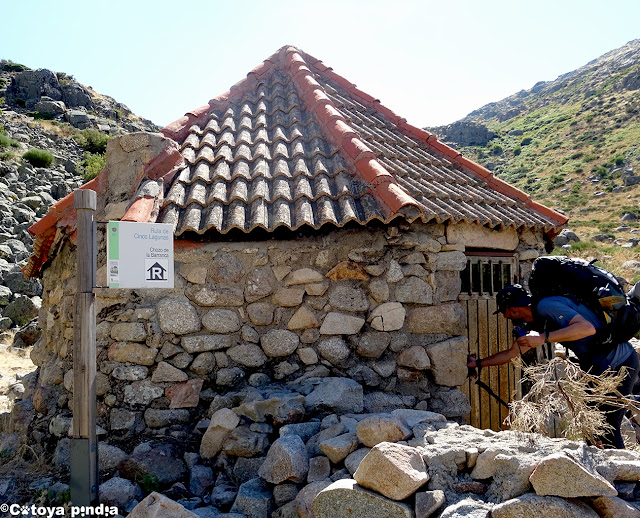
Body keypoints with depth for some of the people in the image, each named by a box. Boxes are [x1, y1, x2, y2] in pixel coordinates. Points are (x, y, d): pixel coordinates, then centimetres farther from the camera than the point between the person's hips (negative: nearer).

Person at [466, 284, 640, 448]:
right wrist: (478, 363, 25)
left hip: (622, 364, -10)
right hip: (598, 367, 10)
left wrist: (543, 338, -37)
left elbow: (587, 328, -35)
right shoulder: (539, 322, 9)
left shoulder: (546, 305, -21)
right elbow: (511, 353, 20)